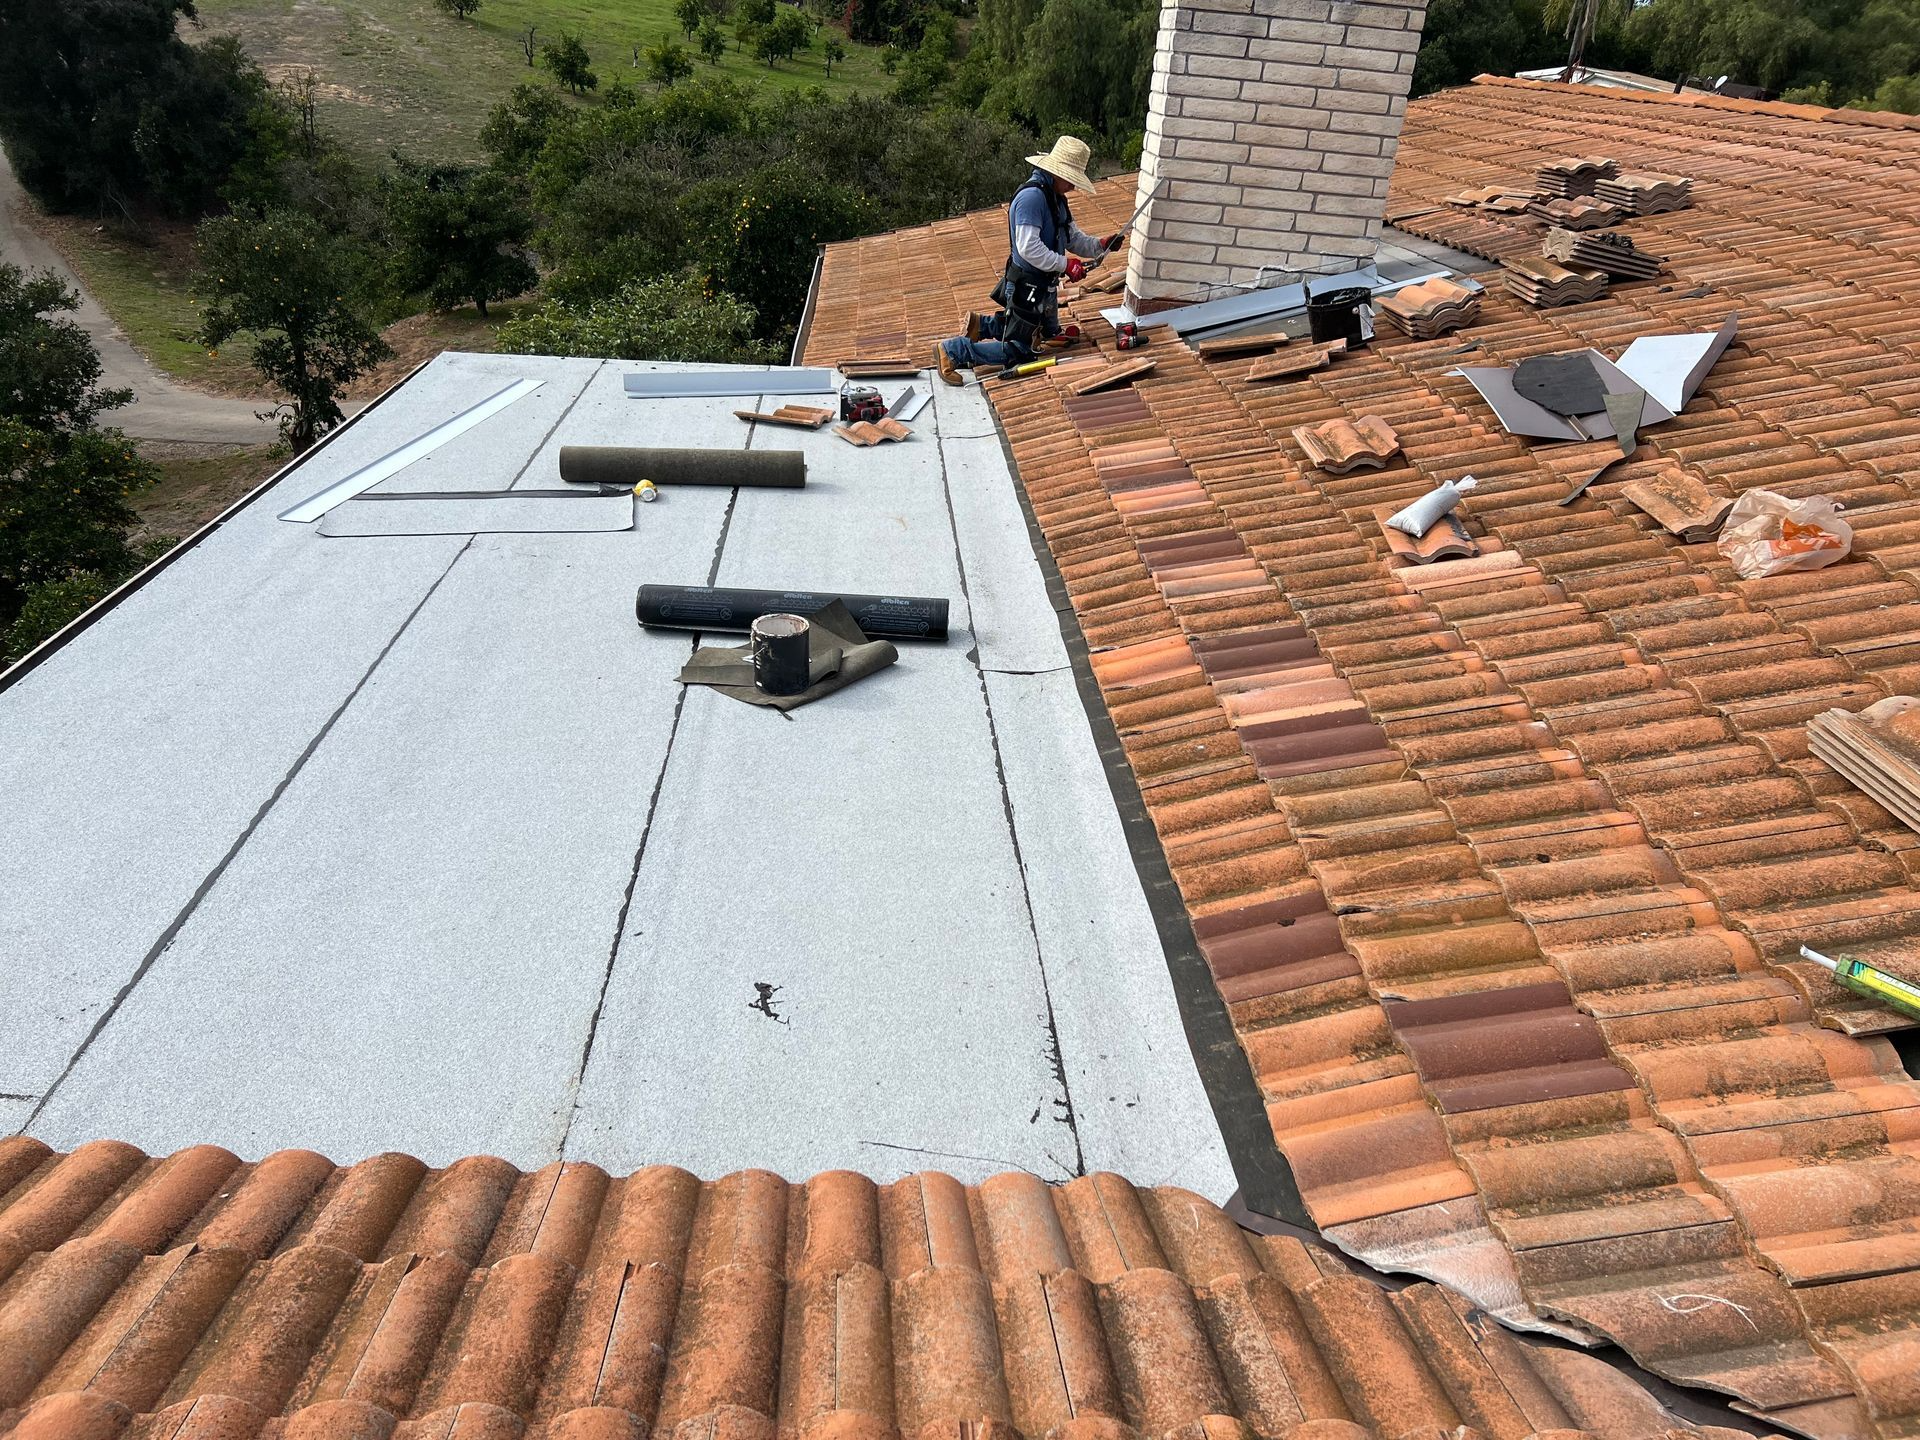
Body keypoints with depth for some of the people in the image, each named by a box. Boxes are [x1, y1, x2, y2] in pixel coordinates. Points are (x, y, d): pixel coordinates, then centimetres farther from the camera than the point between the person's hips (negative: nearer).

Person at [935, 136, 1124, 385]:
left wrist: (1100, 245, -4)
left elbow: (1073, 238, 14)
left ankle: (981, 324, 32)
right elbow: (1028, 248, -31)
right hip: (1027, 286, -10)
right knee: (1018, 351, -6)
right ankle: (952, 350, 5)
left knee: (1047, 334, 27)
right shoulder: (1031, 196, -23)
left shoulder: (1056, 198, 10)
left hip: (1045, 285, 10)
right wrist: (1065, 264, -28)